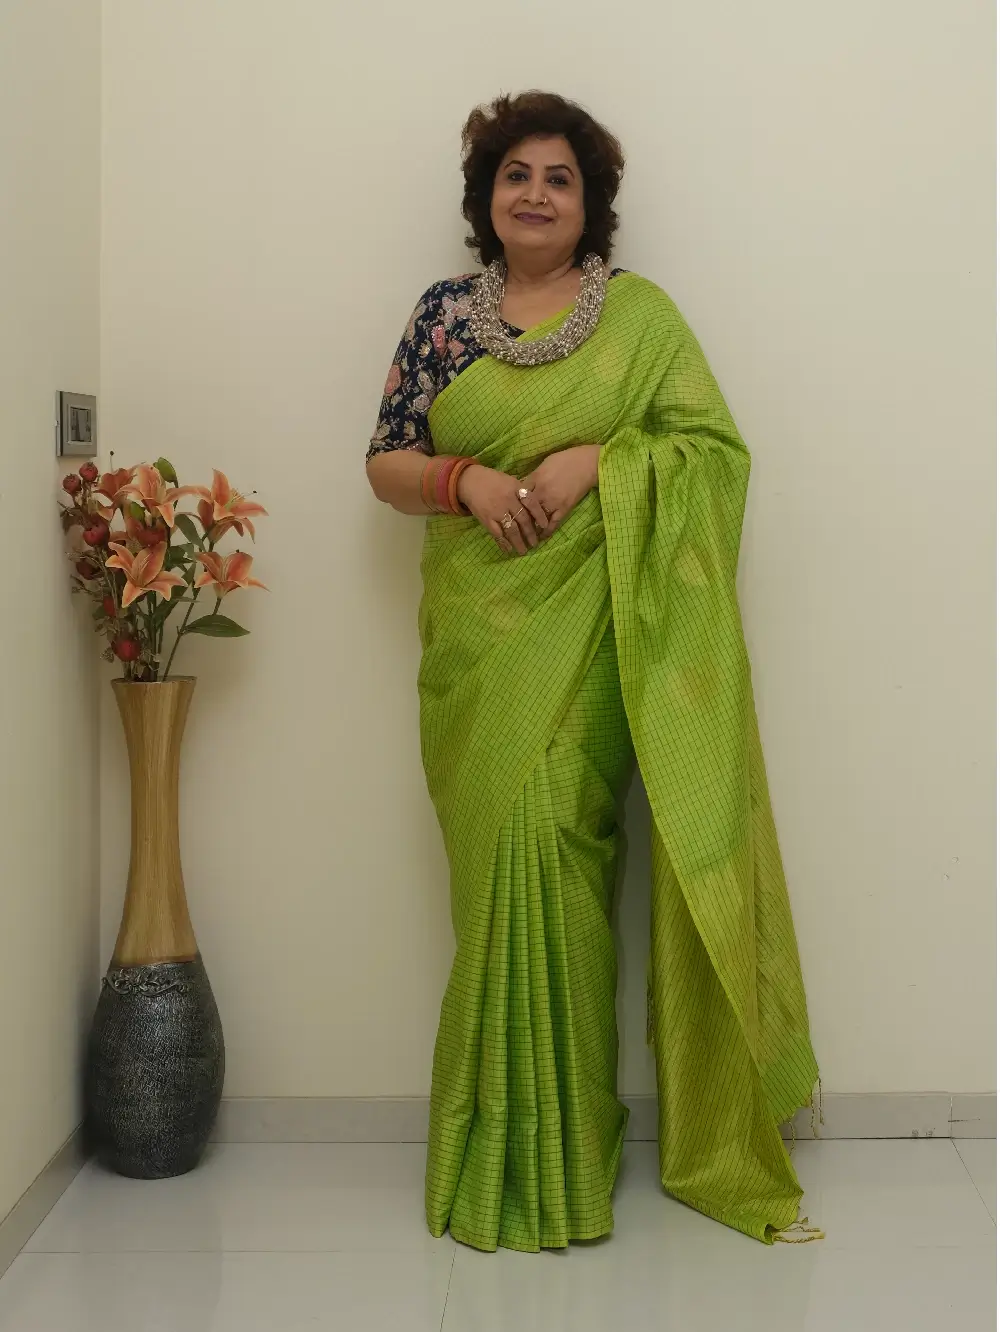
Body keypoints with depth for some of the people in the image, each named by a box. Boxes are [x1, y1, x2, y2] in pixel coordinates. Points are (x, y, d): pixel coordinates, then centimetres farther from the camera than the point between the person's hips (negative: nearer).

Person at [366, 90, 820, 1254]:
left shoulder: (641, 314, 6)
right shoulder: (443, 314, 11)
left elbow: (713, 445, 0)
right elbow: (385, 463, 9)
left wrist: (595, 460, -14)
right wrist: (467, 478, -10)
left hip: (590, 627, -2)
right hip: (478, 633, 2)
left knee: (552, 847, -9)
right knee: (506, 855, -1)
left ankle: (556, 1149, 6)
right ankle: (509, 1149, 12)